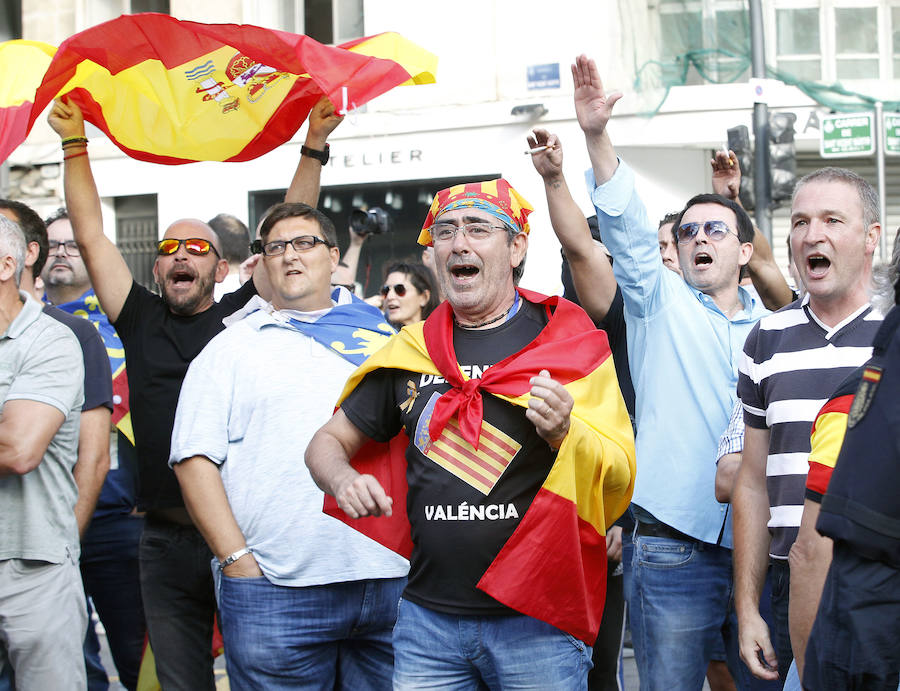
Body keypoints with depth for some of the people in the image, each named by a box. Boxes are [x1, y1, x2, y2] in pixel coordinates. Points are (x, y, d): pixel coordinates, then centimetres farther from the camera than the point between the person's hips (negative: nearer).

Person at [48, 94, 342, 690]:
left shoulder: (244, 317, 5)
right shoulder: (141, 322, 9)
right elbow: (91, 237, 9)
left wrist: (315, 146, -2)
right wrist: (75, 142, 7)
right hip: (167, 544, 2)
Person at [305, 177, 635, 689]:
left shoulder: (569, 341, -1)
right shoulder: (411, 353, 9)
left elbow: (621, 478, -3)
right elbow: (329, 442, 16)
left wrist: (566, 432, -23)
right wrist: (344, 481, -6)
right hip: (429, 619, 3)